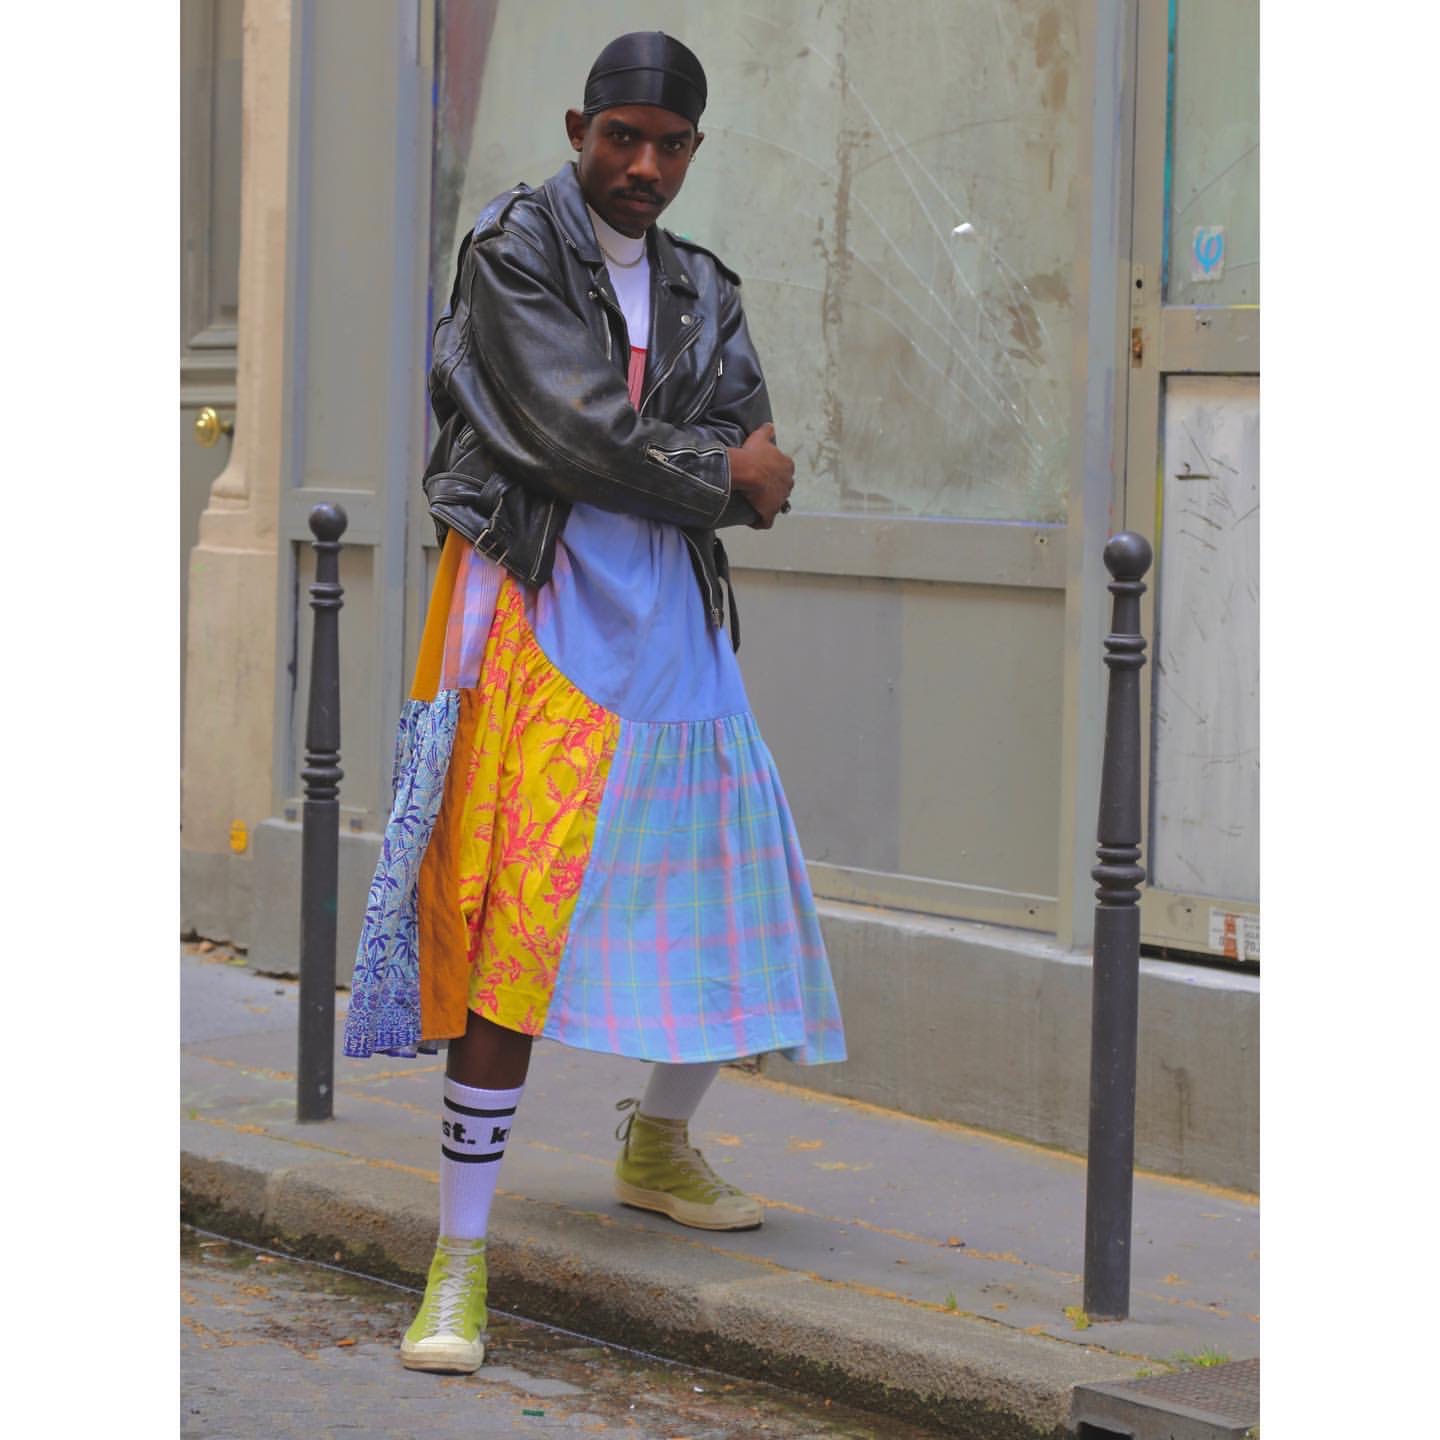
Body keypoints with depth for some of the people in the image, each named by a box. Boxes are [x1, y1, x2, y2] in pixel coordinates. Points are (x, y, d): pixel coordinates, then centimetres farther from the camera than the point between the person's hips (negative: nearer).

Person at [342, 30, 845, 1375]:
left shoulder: (701, 288, 16)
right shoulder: (512, 246, -2)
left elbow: (752, 465, 5)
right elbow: (577, 430, -12)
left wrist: (642, 460, -13)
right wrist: (719, 474, -2)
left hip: (669, 606, 6)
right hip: (537, 598, -6)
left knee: (729, 893, 9)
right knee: (515, 916, -14)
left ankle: (657, 1146, 36)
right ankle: (460, 1263, -12)